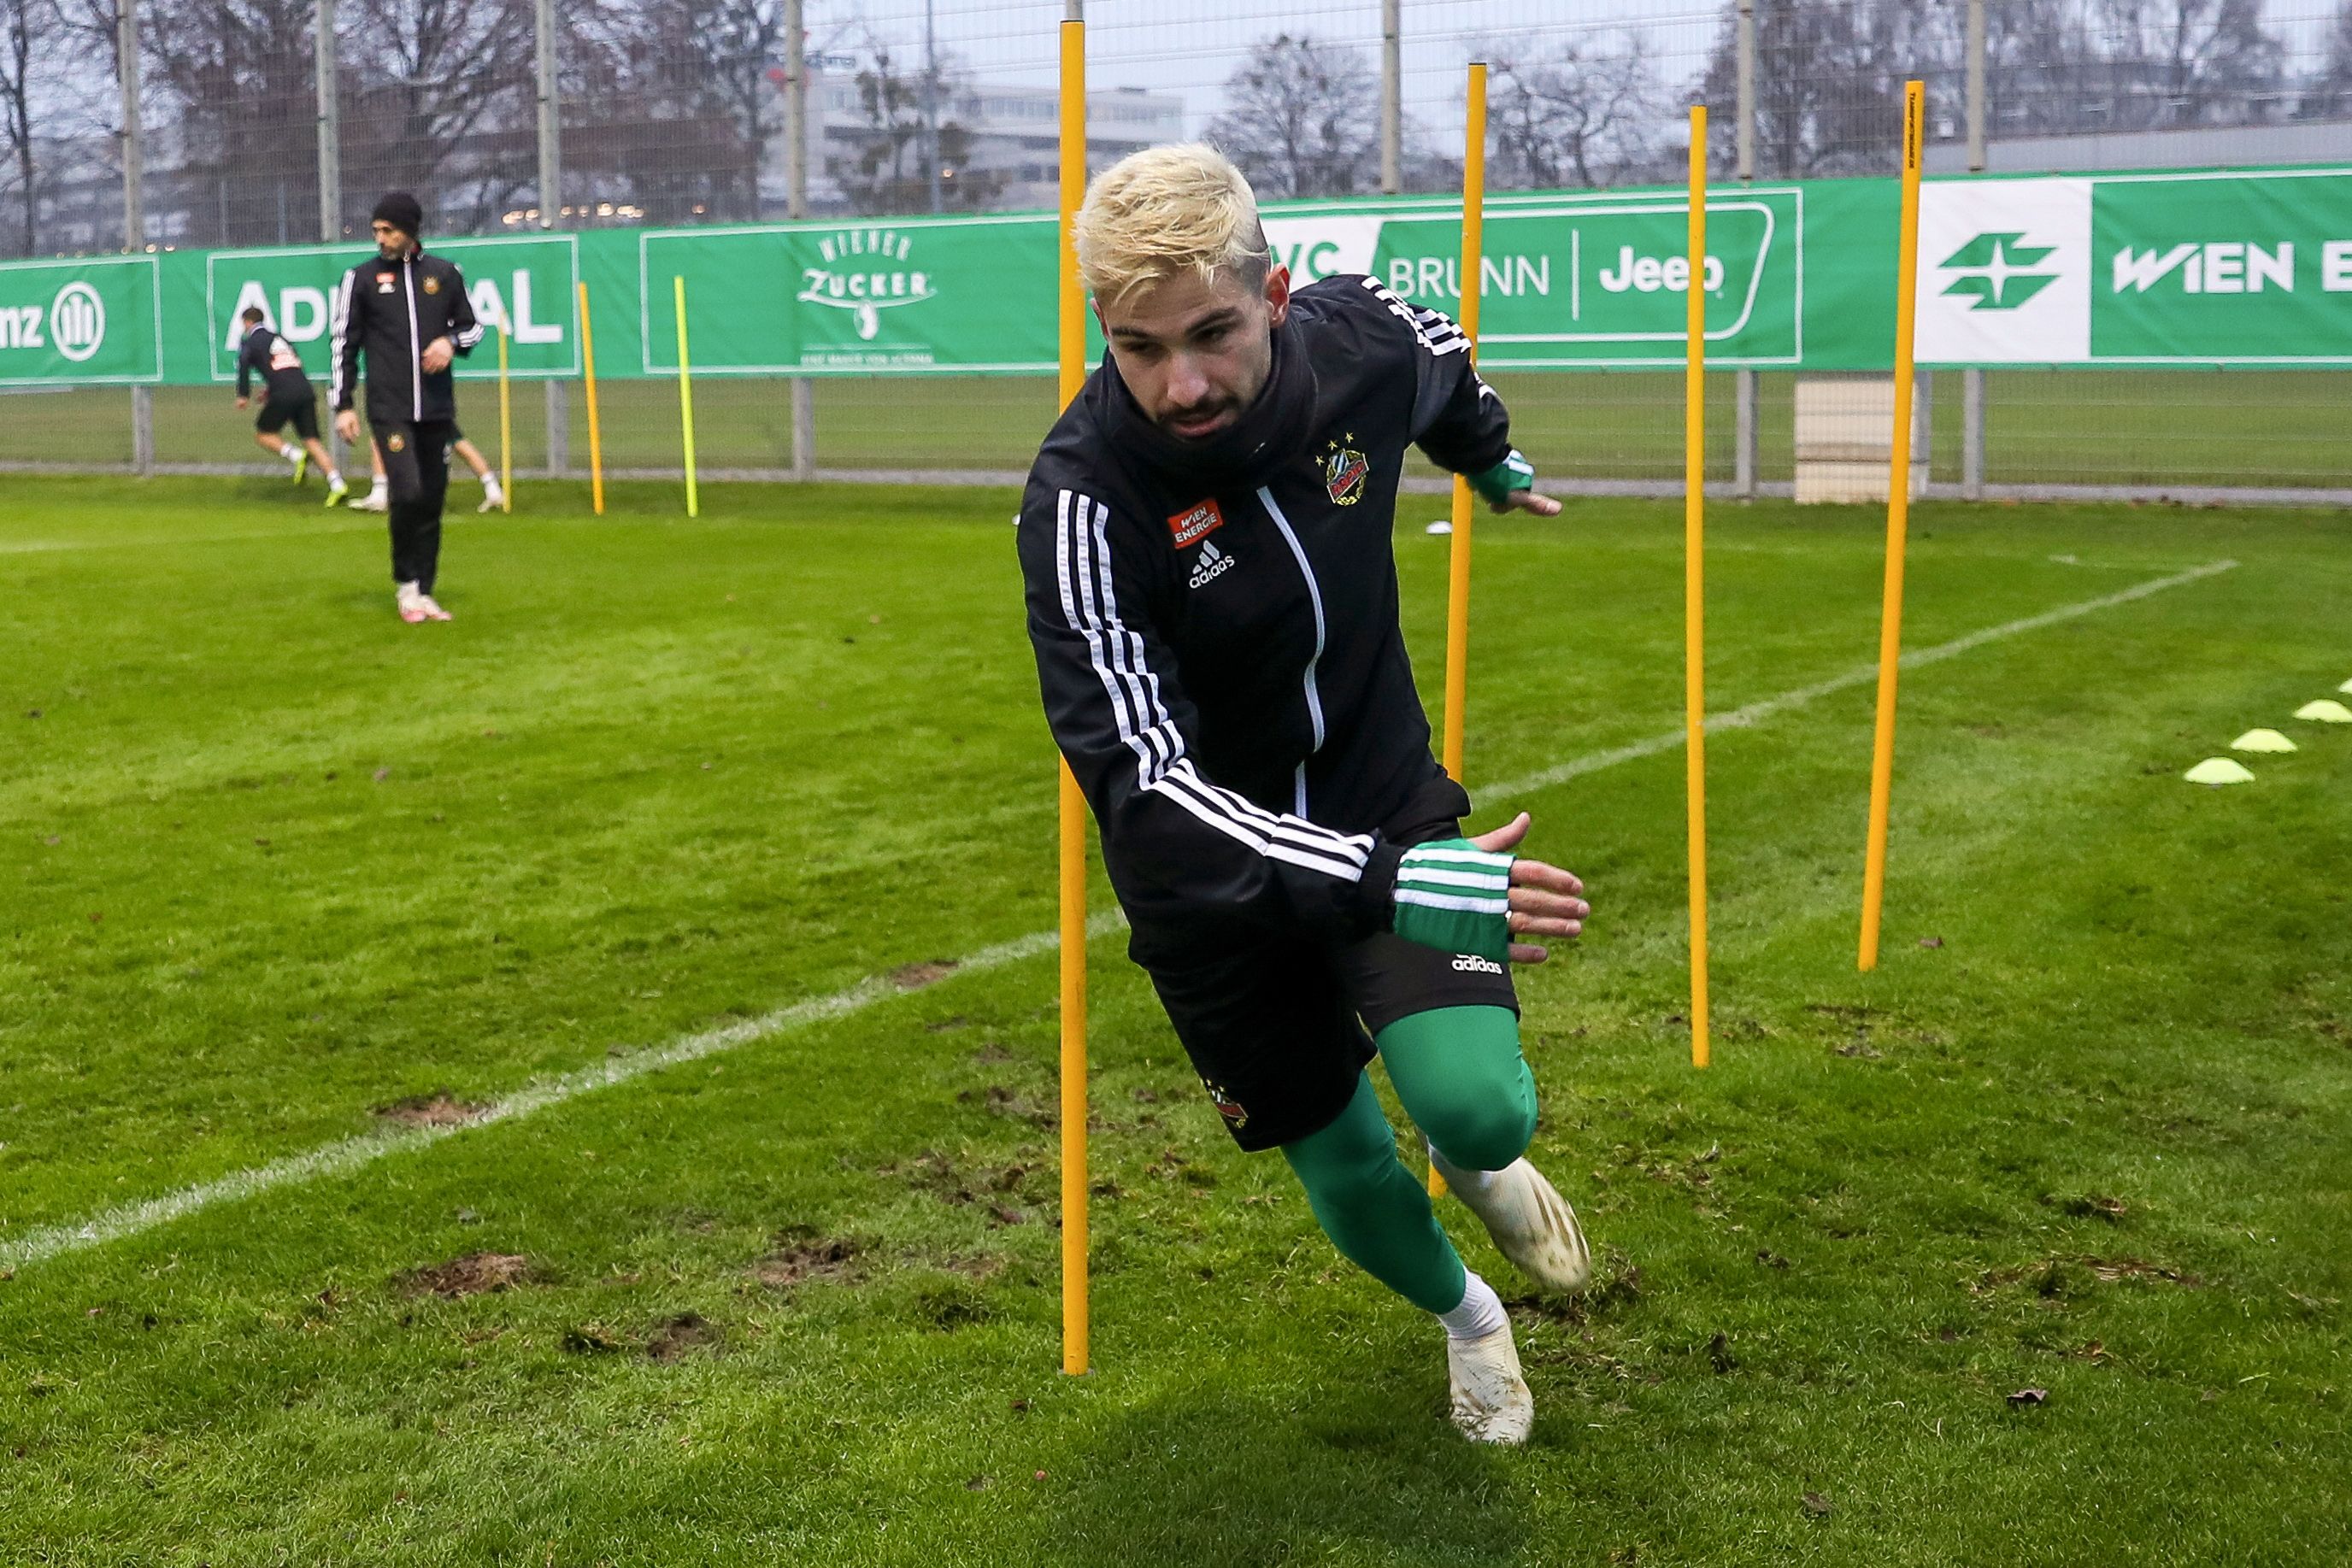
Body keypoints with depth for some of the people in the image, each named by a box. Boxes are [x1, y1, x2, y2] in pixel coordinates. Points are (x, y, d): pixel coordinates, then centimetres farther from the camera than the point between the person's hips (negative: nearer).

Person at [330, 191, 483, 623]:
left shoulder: (445, 274, 8)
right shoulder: (360, 278, 3)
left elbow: (473, 326, 18)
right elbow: (345, 344, 5)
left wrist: (451, 341, -5)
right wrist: (343, 405, -1)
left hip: (437, 409, 3)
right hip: (389, 409, -3)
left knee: (431, 500, 4)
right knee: (408, 493, -16)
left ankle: (423, 592, 15)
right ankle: (405, 586, 3)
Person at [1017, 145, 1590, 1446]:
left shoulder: (1359, 340, -17)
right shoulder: (1087, 504, -30)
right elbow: (1146, 790, -37)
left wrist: (1493, 461, 32)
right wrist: (1385, 885, -48)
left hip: (1385, 797, 2)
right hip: (1216, 875, -2)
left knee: (1479, 1107, -19)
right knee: (1343, 1174, 9)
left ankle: (1480, 1164, 21)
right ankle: (1464, 1314, 45)